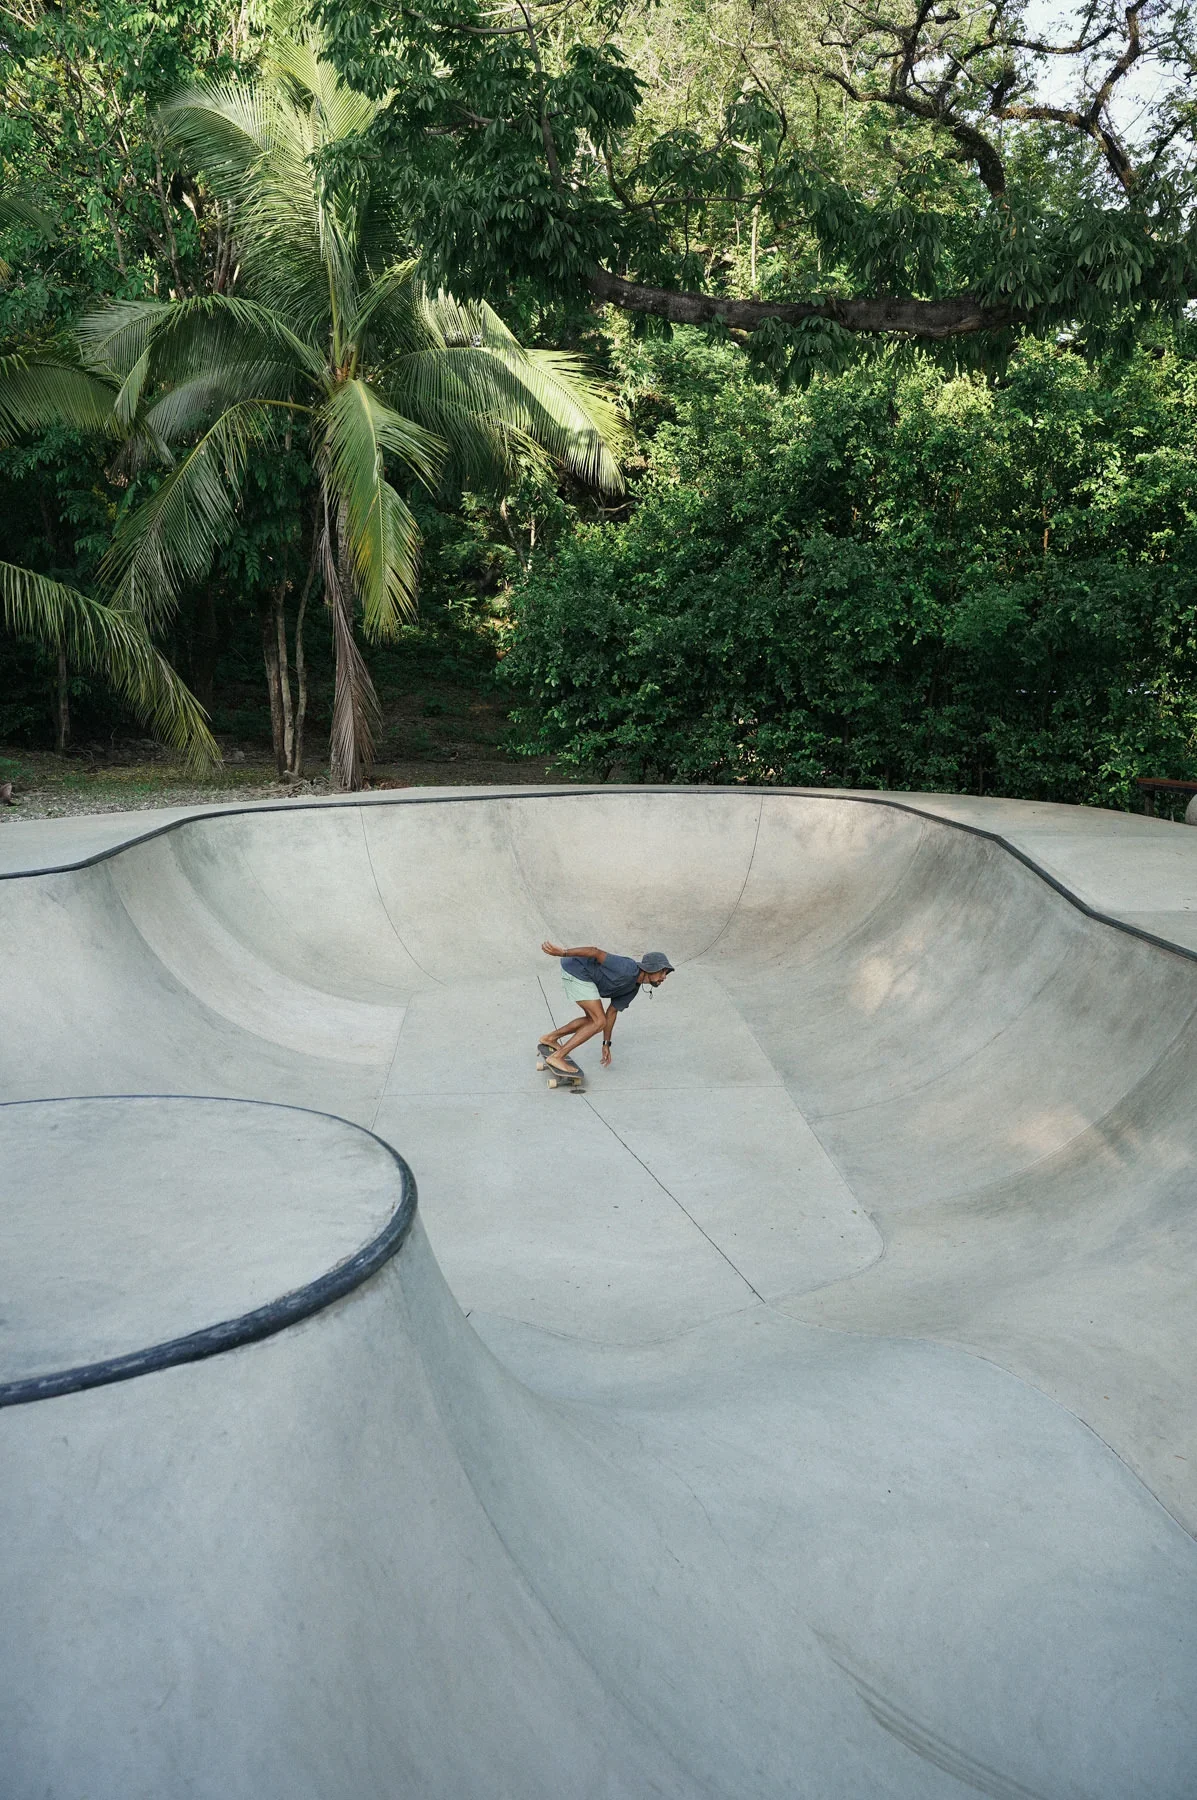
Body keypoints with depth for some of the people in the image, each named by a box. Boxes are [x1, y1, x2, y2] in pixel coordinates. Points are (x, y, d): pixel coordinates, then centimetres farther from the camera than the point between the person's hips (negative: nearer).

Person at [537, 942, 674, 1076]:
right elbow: (596, 952, -22)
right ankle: (557, 1057, -7)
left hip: (581, 973, 10)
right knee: (599, 1022, -9)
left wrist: (606, 1044, 23)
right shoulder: (628, 970, -19)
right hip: (576, 968, -10)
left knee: (593, 1019, 20)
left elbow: (612, 1012, 21)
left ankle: (550, 1038, 30)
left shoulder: (633, 988, 11)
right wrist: (562, 953, -29)